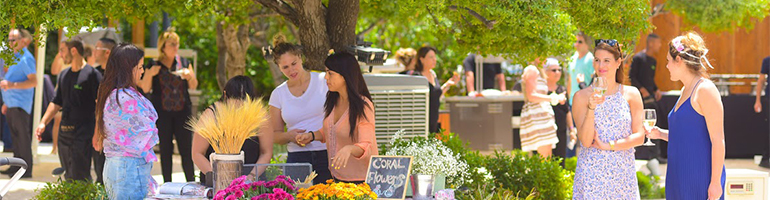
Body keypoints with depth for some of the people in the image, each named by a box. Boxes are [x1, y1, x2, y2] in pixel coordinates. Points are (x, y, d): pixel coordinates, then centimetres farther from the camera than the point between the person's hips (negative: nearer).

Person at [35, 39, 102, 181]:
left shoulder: (91, 74, -9)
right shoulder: (64, 75, 15)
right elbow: (57, 102, 22)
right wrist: (43, 122, 11)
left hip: (83, 134, -8)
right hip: (64, 132, 8)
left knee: (80, 178, -12)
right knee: (68, 177, 11)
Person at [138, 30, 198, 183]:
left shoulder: (184, 63, 10)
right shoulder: (153, 65, 4)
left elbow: (193, 86, 13)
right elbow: (145, 89, 3)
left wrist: (189, 76, -7)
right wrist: (151, 74, -13)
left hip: (182, 111, 1)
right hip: (162, 113, -1)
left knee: (186, 149, -4)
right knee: (166, 150, 3)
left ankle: (191, 185, 1)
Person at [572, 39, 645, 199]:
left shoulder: (631, 94, 5)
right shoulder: (582, 96, 1)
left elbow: (639, 136, 1)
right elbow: (585, 141, -7)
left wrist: (608, 145, -9)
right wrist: (591, 107, -18)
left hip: (623, 172, 1)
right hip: (591, 172, -1)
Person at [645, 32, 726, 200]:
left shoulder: (705, 90, -11)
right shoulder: (685, 91, 17)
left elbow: (718, 140, -16)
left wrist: (715, 182, -19)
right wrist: (661, 134, 11)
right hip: (680, 178, 9)